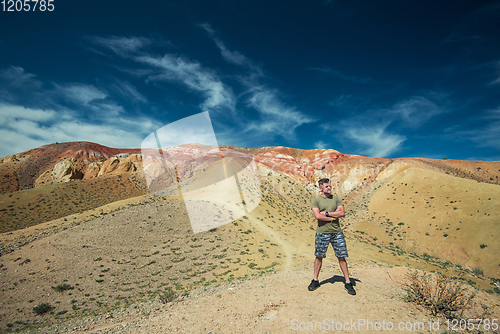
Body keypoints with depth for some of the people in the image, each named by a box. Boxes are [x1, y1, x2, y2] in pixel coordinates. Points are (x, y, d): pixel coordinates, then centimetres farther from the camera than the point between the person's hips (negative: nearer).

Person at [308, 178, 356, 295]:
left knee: (342, 257, 5)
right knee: (319, 257, 8)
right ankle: (315, 281, 23)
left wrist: (327, 213, -10)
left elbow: (342, 213, -4)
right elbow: (317, 216, -15)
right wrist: (333, 216, -9)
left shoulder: (336, 198, 7)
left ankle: (348, 282, 18)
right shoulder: (315, 200, -2)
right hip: (322, 232, -2)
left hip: (337, 232, 2)